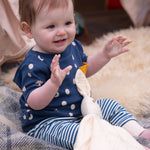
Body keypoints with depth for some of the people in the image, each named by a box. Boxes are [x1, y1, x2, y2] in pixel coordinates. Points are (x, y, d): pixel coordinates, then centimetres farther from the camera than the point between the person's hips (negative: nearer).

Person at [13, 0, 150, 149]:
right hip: (46, 123, -9)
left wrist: (105, 54, 7)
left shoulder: (72, 46, 1)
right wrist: (54, 82, -47)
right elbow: (34, 103, -30)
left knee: (110, 106, 6)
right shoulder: (33, 64, -25)